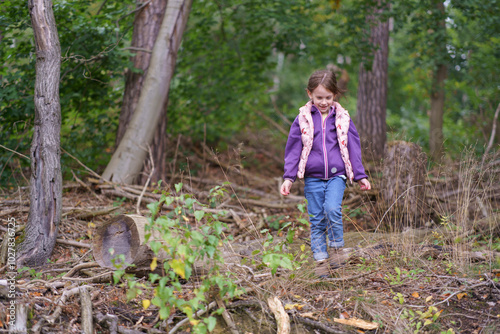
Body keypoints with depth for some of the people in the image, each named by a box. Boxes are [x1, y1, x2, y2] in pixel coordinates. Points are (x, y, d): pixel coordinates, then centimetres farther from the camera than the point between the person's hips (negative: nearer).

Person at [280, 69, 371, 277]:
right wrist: (288, 177, -2)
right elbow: (293, 149, 4)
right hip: (312, 177, 1)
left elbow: (352, 147, 10)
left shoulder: (342, 118, 4)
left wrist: (360, 176, 10)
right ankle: (321, 261, 13)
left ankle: (337, 248, -1)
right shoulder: (303, 119, 1)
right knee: (316, 219, 3)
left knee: (332, 209, -22)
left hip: (336, 175, -1)